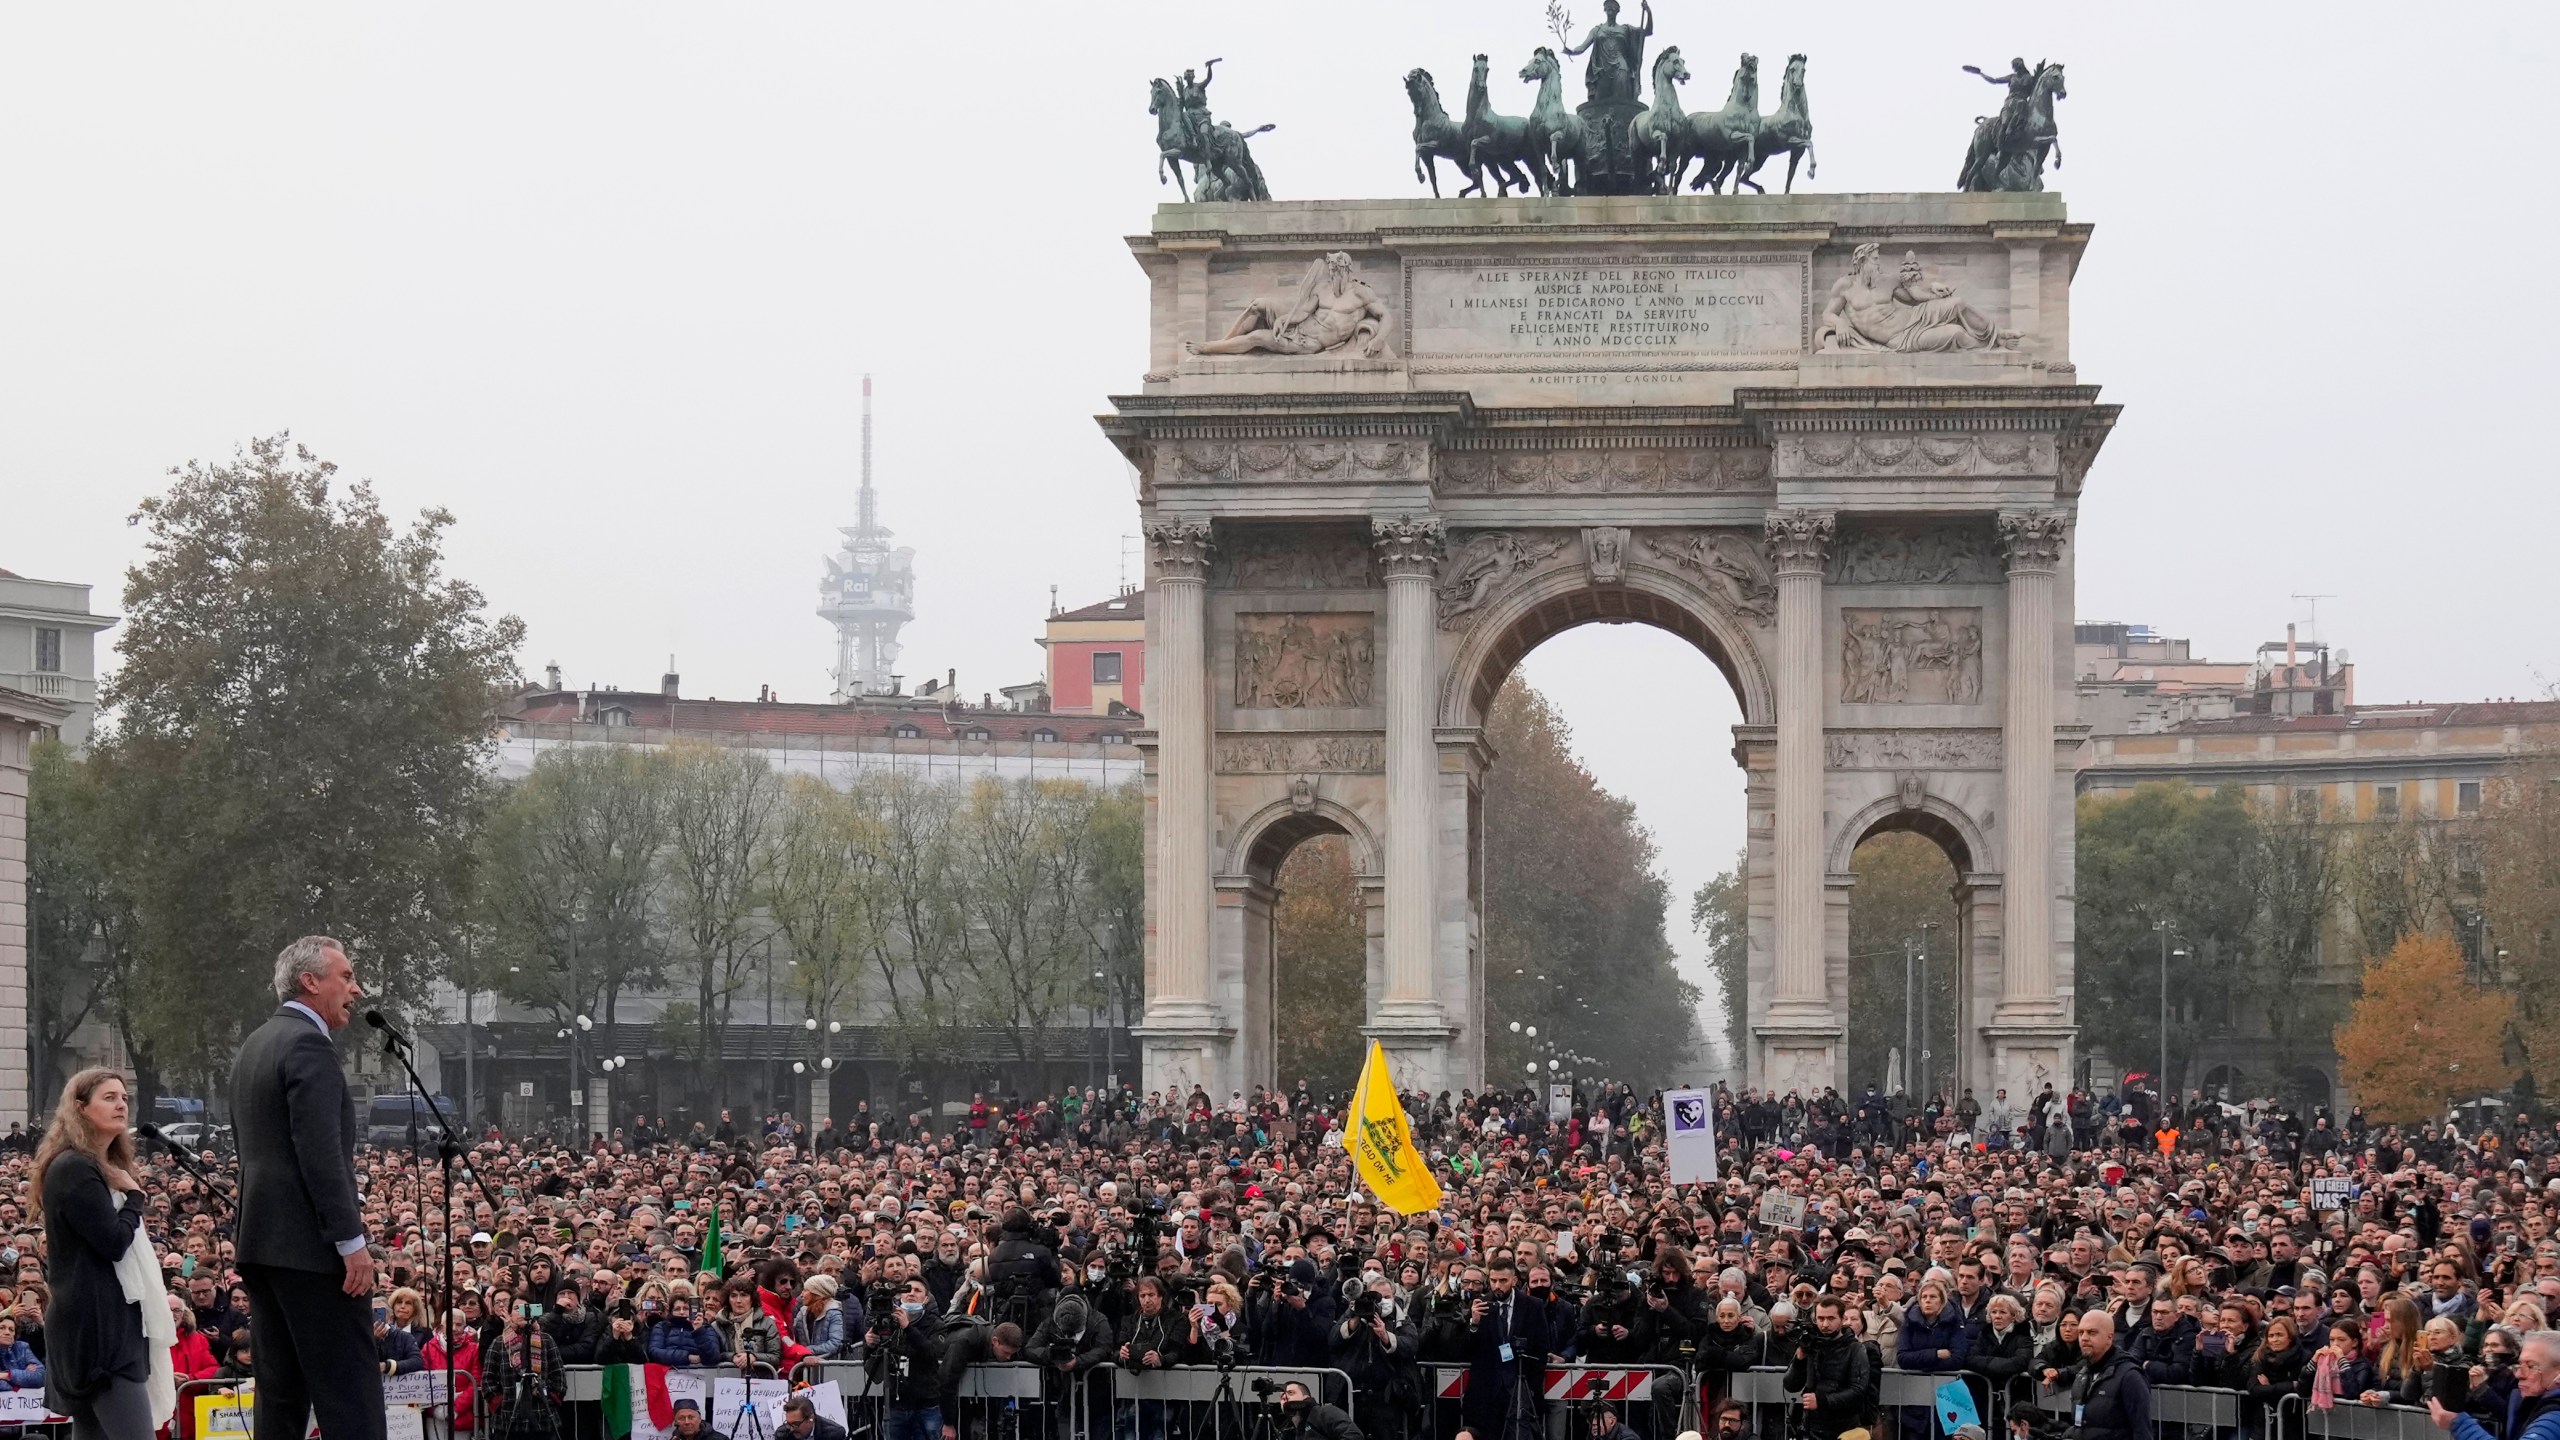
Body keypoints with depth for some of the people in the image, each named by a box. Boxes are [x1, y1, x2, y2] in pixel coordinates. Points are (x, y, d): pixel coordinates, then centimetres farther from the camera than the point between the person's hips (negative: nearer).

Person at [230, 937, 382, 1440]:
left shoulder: (253, 1046, 19)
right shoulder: (308, 1045, -12)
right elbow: (321, 1153, -20)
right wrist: (352, 1242, -20)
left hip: (260, 1240, 10)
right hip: (311, 1247, -10)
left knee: (281, 1392, 9)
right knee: (351, 1397, -11)